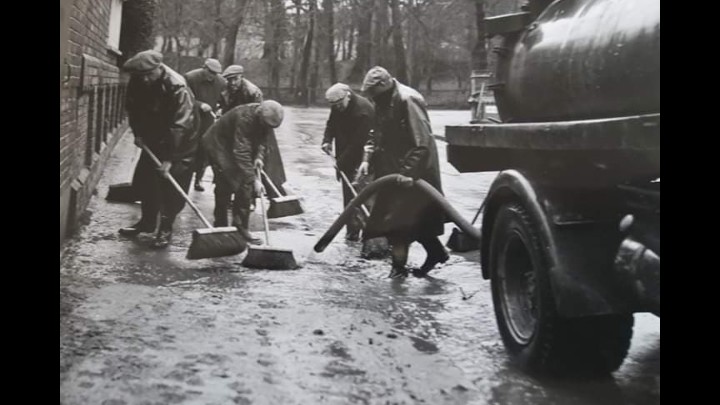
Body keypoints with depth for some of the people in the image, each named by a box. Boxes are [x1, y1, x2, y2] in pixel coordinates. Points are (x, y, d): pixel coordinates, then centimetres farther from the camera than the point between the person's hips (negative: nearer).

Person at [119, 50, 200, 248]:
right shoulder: (137, 81, -11)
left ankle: (166, 228, 7)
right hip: (153, 139, 7)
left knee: (173, 186, -7)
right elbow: (133, 108, 7)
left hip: (180, 143, -6)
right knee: (144, 180, 10)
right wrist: (137, 132, -3)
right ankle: (147, 221, 27)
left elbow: (180, 125, -33)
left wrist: (169, 159, -33)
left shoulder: (177, 87, -31)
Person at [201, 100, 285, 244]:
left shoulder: (265, 119, -15)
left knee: (245, 188, 0)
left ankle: (241, 227, 7)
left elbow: (263, 140, 3)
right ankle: (220, 228, 3)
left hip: (240, 145, 7)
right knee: (225, 188, -9)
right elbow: (241, 153, -40)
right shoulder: (245, 118, -37)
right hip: (219, 145, -7)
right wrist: (254, 179, -42)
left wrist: (259, 156, -16)